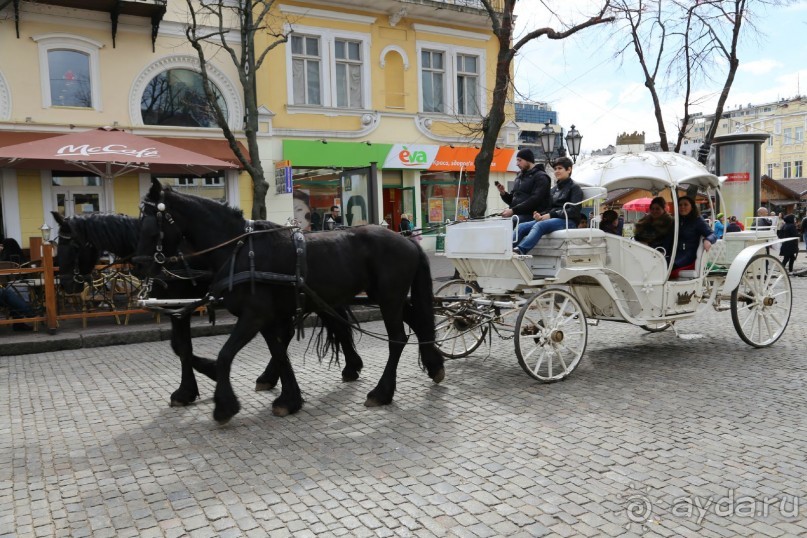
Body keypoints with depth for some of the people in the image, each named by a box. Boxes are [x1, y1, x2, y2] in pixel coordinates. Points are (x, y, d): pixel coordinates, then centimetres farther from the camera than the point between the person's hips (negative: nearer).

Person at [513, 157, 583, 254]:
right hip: (552, 219, 7)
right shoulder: (554, 189, 26)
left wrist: (551, 215, -15)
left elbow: (573, 211, -7)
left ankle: (520, 250, -56)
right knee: (521, 226, -17)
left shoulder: (574, 188, 5)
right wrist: (540, 215, -3)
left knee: (539, 225, -36)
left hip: (567, 221, -7)